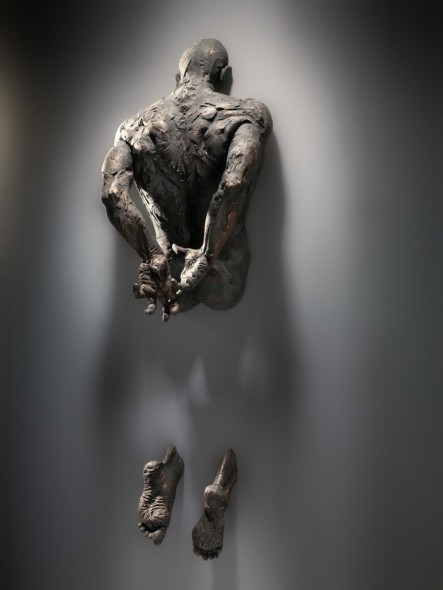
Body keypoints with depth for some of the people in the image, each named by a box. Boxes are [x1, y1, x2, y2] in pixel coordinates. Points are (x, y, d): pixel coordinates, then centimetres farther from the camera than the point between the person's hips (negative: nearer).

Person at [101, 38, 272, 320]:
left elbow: (113, 194, -13)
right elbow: (234, 184, -27)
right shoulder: (247, 114, -8)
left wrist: (152, 259, -14)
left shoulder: (136, 126, 2)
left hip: (173, 271, 3)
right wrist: (207, 258, -23)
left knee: (180, 300, 37)